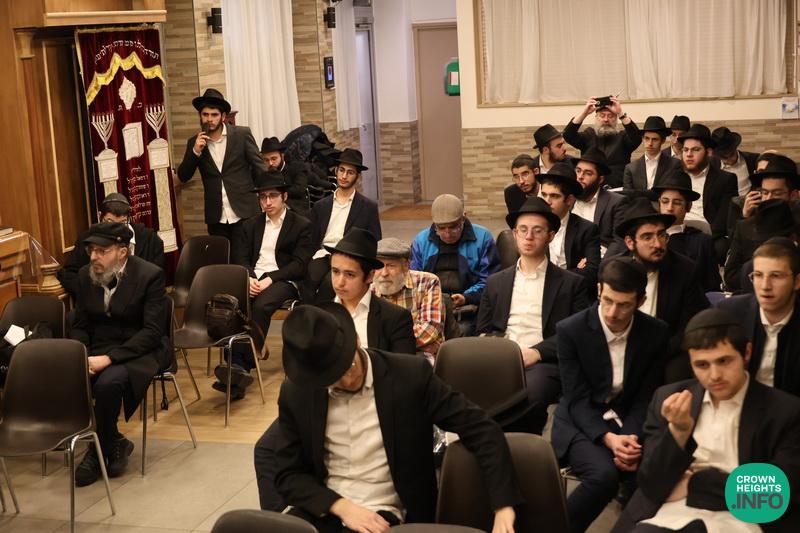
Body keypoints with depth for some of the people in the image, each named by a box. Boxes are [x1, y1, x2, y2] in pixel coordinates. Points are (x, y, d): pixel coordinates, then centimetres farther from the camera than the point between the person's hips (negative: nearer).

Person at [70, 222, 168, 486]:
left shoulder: (150, 275, -12)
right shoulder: (86, 275, 4)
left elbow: (152, 331, -17)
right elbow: (79, 326, 10)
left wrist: (108, 358, -26)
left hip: (140, 351, -5)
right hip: (97, 348, 5)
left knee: (108, 382, -34)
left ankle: (99, 450, -6)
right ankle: (114, 443, -5)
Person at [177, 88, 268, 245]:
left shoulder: (242, 134, -2)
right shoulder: (195, 142, 6)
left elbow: (259, 167, 1)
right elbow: (183, 177, 3)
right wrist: (195, 152, -11)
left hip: (244, 213, -3)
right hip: (216, 217, 3)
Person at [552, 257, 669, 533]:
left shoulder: (656, 332, -4)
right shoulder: (570, 330, -13)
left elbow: (646, 398, 0)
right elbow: (578, 400, -13)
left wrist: (631, 437, -19)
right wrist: (608, 438, -28)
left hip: (627, 422, 3)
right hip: (581, 422, -3)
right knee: (604, 474, -32)